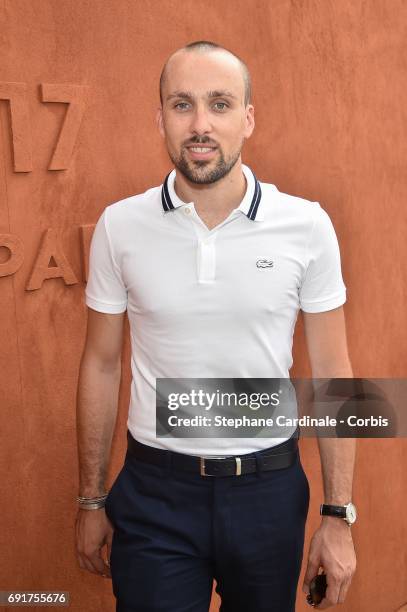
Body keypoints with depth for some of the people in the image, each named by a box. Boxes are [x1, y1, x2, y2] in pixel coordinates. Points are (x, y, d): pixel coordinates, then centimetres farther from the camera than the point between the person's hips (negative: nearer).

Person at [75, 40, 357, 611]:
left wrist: (339, 516, -2)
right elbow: (102, 365, 2)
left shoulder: (307, 226, -8)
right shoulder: (119, 226, -7)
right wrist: (90, 501, 6)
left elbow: (332, 371, -3)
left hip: (270, 487, 1)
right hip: (154, 491, 0)